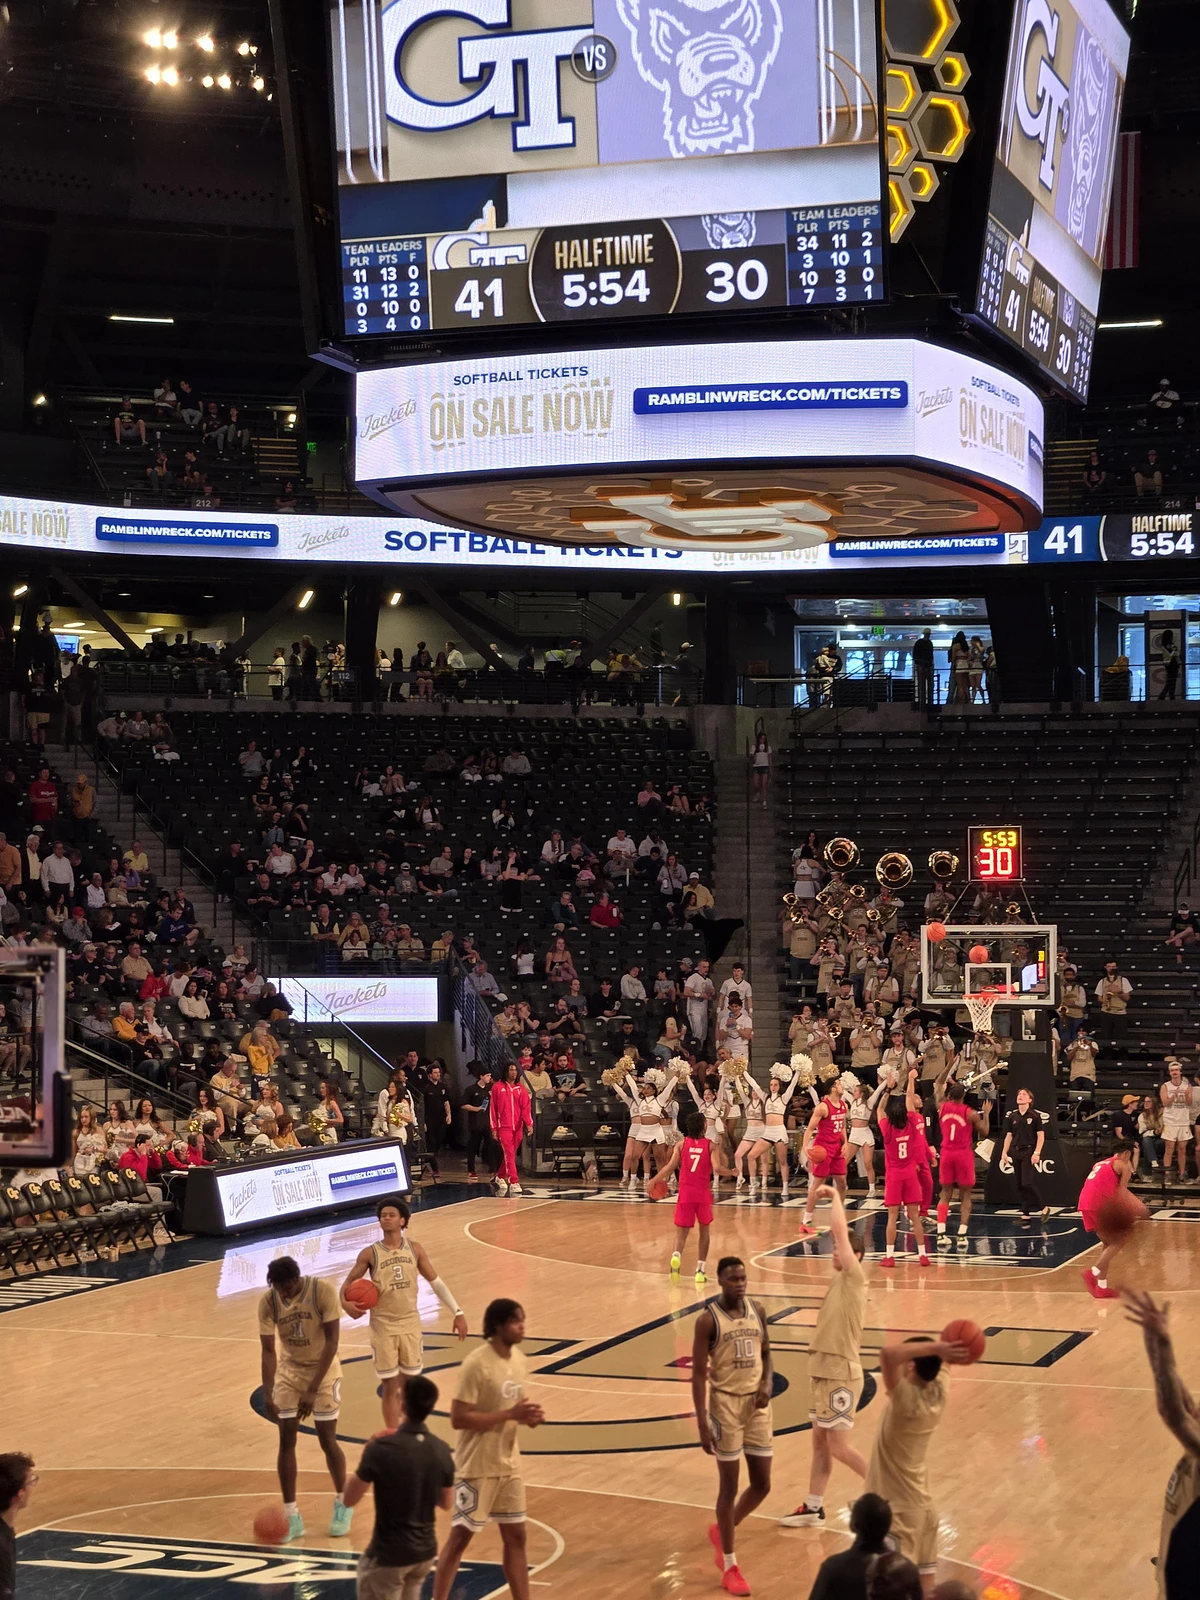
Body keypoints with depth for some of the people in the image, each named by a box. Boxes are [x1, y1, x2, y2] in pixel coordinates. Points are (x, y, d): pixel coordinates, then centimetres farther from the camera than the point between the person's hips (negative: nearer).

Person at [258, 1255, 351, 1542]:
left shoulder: (323, 1291, -25)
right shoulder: (268, 1302, -16)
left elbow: (331, 1342, -24)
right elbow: (269, 1350, -14)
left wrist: (313, 1390, -27)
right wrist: (267, 1395, -26)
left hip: (323, 1369, -3)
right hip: (289, 1370, 3)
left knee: (327, 1440, -3)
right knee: (286, 1440, -3)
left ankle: (342, 1505, 20)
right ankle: (292, 1517, 3)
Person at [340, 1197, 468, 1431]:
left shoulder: (414, 1249, 1)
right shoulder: (370, 1253, -7)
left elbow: (435, 1281, 8)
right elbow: (348, 1283, 0)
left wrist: (457, 1312, 4)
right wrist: (345, 1303, -23)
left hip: (411, 1324, 3)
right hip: (383, 1326, -2)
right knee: (390, 1386, 0)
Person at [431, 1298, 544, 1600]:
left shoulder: (520, 1360, 5)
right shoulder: (477, 1364, -20)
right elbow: (458, 1419, -23)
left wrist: (528, 1416, -5)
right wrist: (511, 1414, -25)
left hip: (509, 1465, 7)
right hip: (477, 1467, -7)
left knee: (515, 1536, 11)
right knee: (460, 1537, 1)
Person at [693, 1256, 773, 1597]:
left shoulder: (757, 1311, 3)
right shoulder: (708, 1319, -13)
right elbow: (698, 1373, -12)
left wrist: (767, 1384, -6)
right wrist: (702, 1424, -16)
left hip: (757, 1404, 5)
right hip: (726, 1404, -5)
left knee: (762, 1484, 8)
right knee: (729, 1486, 2)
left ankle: (721, 1533, 34)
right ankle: (730, 1567, 12)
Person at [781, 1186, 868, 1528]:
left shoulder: (855, 1279, -13)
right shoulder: (839, 1283, 12)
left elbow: (840, 1230, -21)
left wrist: (835, 1195, -9)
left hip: (840, 1374, -9)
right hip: (823, 1370, 9)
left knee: (838, 1446, -4)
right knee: (820, 1442, 12)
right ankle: (813, 1508, 19)